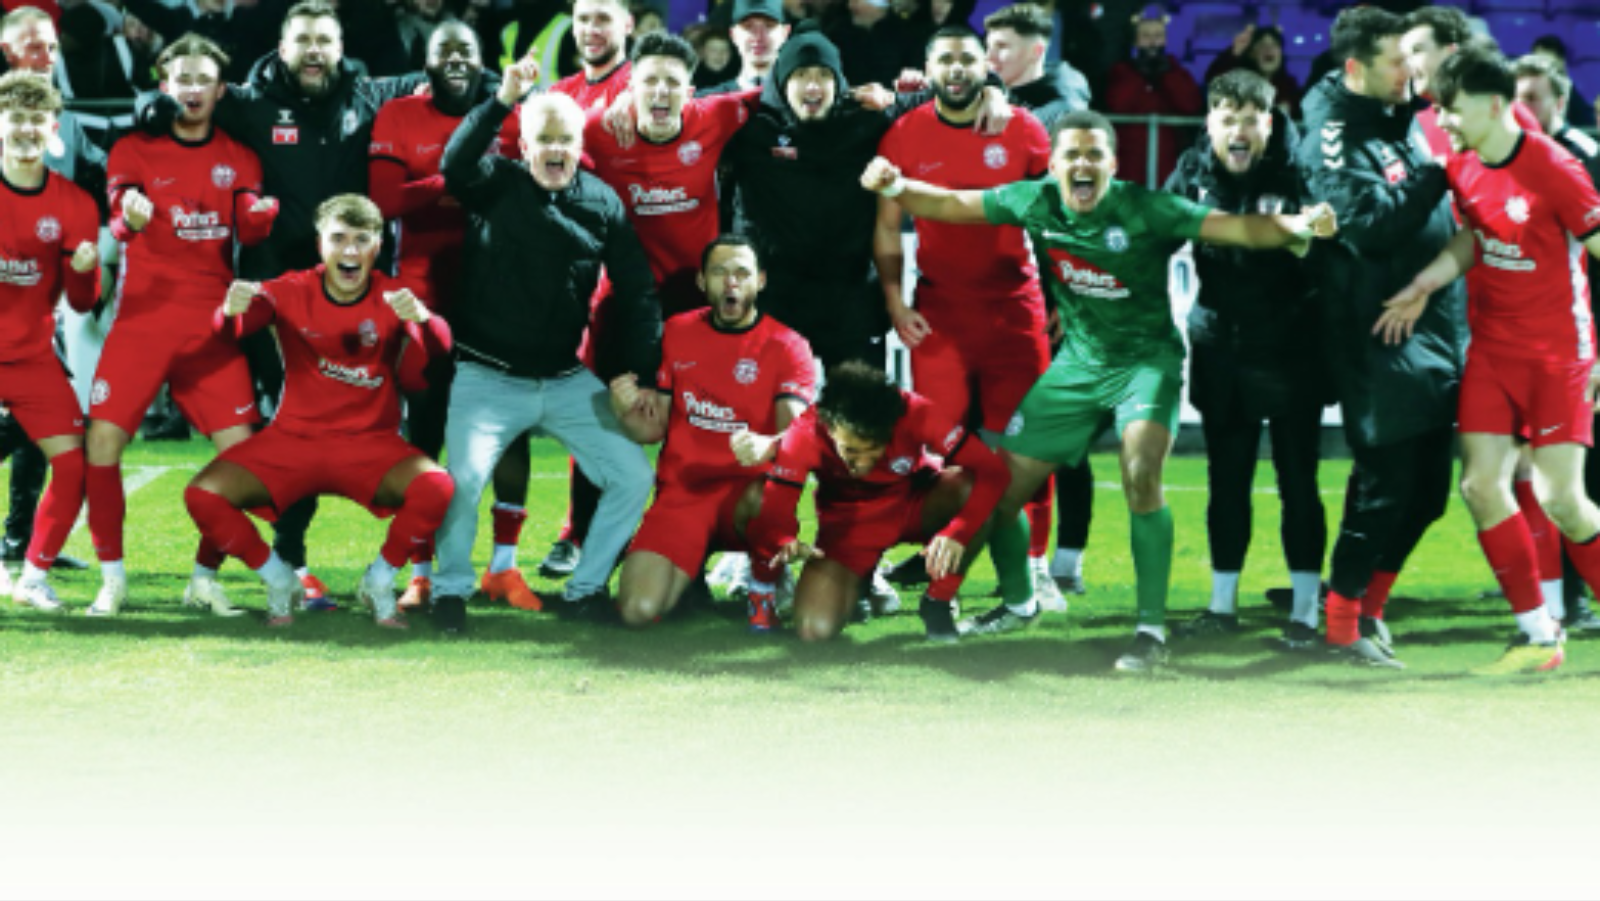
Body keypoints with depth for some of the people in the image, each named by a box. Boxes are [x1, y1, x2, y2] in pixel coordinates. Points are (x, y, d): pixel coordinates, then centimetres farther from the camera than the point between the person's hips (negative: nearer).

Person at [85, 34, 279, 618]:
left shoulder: (239, 160, 12)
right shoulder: (134, 150, 6)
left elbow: (250, 233, 2)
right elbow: (119, 223, -8)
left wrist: (260, 216, -21)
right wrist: (130, 216, -32)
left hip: (212, 325, 2)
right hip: (142, 317, -2)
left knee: (239, 449, -9)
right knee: (103, 438, -14)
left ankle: (205, 578, 6)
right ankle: (112, 578, -1)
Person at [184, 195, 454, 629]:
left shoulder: (393, 298, -3)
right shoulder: (293, 292, -3)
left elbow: (439, 346, -18)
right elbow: (233, 328, -17)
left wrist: (421, 318, -42)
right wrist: (231, 310, -42)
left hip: (370, 446, -1)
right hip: (292, 439, 1)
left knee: (437, 488, -31)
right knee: (202, 496, -20)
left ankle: (379, 581, -2)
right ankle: (278, 581, 6)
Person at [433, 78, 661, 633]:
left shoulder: (603, 204, 4)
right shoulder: (497, 186, -3)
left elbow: (637, 293, 6)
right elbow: (456, 164, -27)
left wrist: (640, 374, -1)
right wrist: (503, 101, -39)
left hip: (567, 380, 4)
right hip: (487, 376, -4)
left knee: (633, 477, -3)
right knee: (464, 477, -23)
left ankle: (585, 589, 12)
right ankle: (451, 588, 0)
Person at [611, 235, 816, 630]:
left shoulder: (786, 346, -1)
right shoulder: (677, 332, 9)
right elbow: (653, 429, 12)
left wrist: (766, 447, -39)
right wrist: (626, 413, -12)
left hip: (745, 489, -2)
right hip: (682, 491, 2)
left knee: (765, 497, -42)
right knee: (638, 611, -20)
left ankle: (766, 586, -8)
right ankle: (691, 569, 17)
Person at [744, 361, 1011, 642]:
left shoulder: (917, 415, -30)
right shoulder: (806, 434, -28)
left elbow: (990, 471, -32)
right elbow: (771, 515, -27)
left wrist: (957, 534, -48)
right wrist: (786, 544, -52)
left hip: (916, 507, 0)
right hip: (849, 522, 0)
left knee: (971, 488, -34)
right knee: (815, 629, -24)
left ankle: (939, 602, -12)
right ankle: (863, 582, 13)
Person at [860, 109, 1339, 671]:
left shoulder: (1144, 210, -20)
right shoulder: (1034, 202, -7)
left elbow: (1238, 228, -27)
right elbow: (950, 205, 4)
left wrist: (1296, 225, -45)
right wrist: (894, 186, -13)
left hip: (1147, 357, -5)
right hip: (1078, 361, 5)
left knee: (1140, 476, -29)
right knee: (1000, 486, 3)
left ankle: (1151, 629, -17)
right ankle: (1018, 602, 33)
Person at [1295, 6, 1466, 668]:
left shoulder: (1406, 121, 13)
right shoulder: (1332, 142, -11)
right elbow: (1374, 227, -24)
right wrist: (1434, 171, -25)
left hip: (1437, 335, 8)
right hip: (1380, 345, -8)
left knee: (1428, 488, 11)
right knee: (1384, 486, -5)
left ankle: (1371, 603, 26)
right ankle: (1344, 618, 9)